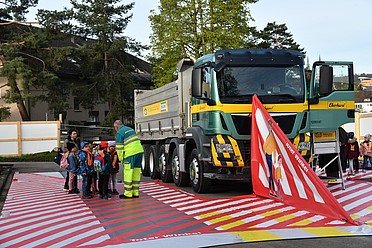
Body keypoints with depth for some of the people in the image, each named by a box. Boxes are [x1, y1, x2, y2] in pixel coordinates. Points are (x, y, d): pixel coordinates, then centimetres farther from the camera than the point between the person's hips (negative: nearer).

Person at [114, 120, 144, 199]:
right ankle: (135, 193, 15)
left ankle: (128, 193, 3)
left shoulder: (119, 133, -2)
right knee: (136, 172, 11)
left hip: (130, 153, -8)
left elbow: (119, 148, -3)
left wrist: (121, 159, 7)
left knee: (128, 173, 0)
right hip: (139, 151, 8)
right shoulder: (130, 129, 21)